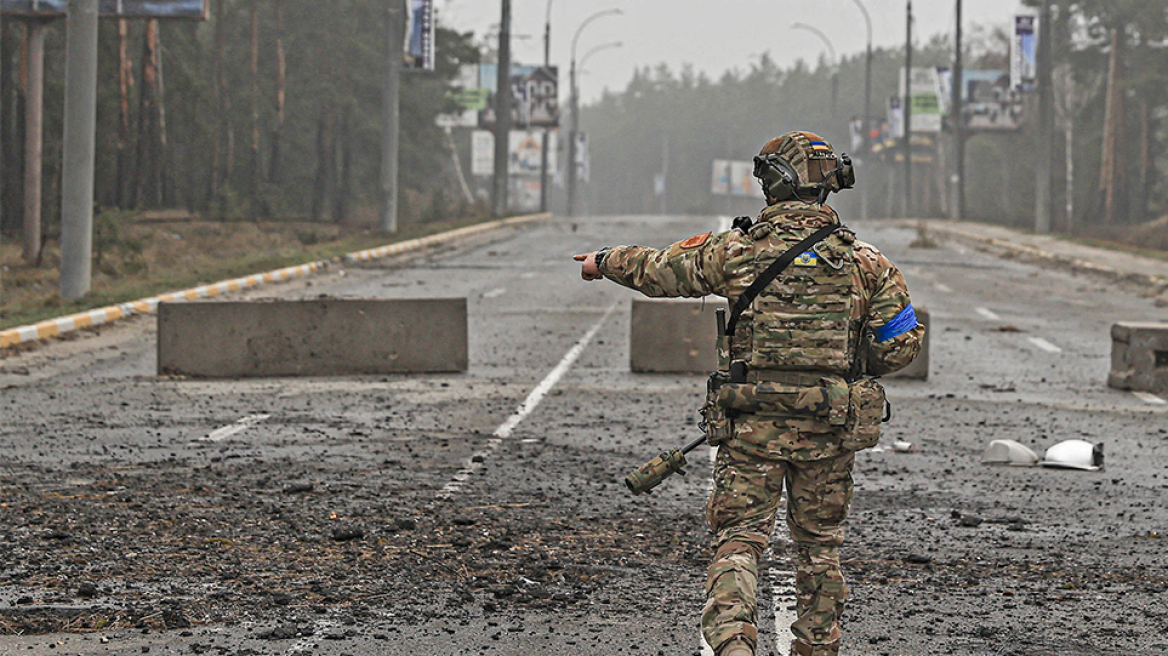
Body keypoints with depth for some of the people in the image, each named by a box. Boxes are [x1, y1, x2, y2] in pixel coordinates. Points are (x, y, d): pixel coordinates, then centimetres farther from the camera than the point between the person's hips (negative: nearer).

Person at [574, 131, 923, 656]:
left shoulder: (736, 250, -3)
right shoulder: (863, 260, -1)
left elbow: (658, 271, 12)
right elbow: (900, 345, 1)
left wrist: (604, 262, 31)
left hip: (753, 427, -1)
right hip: (831, 433, 2)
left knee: (737, 542, 0)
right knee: (819, 544, 16)